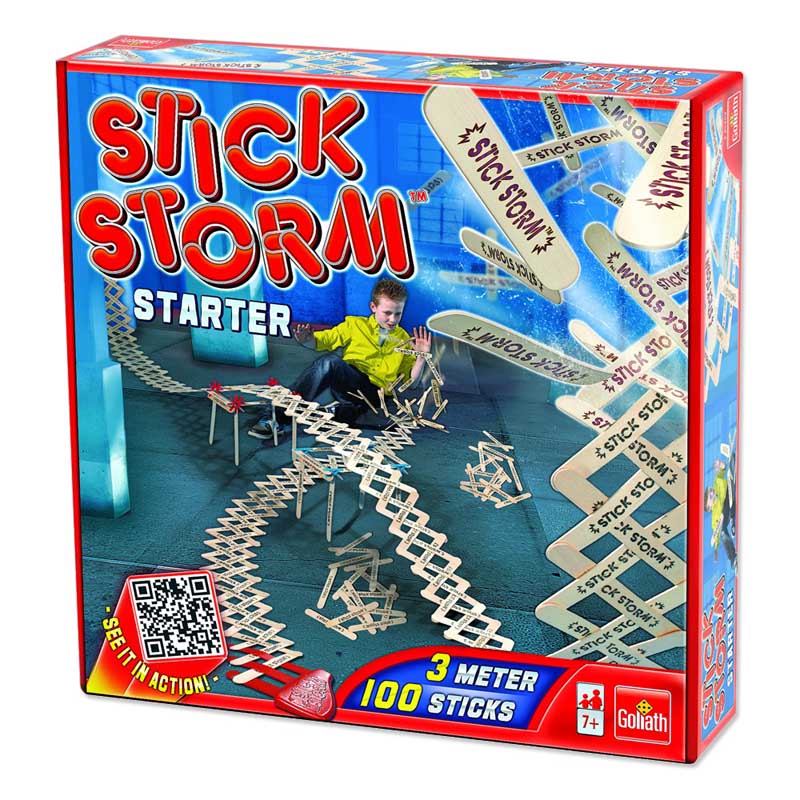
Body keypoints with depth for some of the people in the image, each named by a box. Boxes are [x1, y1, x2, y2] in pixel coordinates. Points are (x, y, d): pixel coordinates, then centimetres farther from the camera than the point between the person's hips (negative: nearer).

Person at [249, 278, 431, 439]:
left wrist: (422, 356, 0)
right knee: (330, 360, -35)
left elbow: (411, 380, 17)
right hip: (347, 384, 0)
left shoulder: (403, 339, 19)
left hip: (375, 391, 0)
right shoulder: (356, 325, 18)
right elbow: (323, 340, 13)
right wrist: (307, 340, -9)